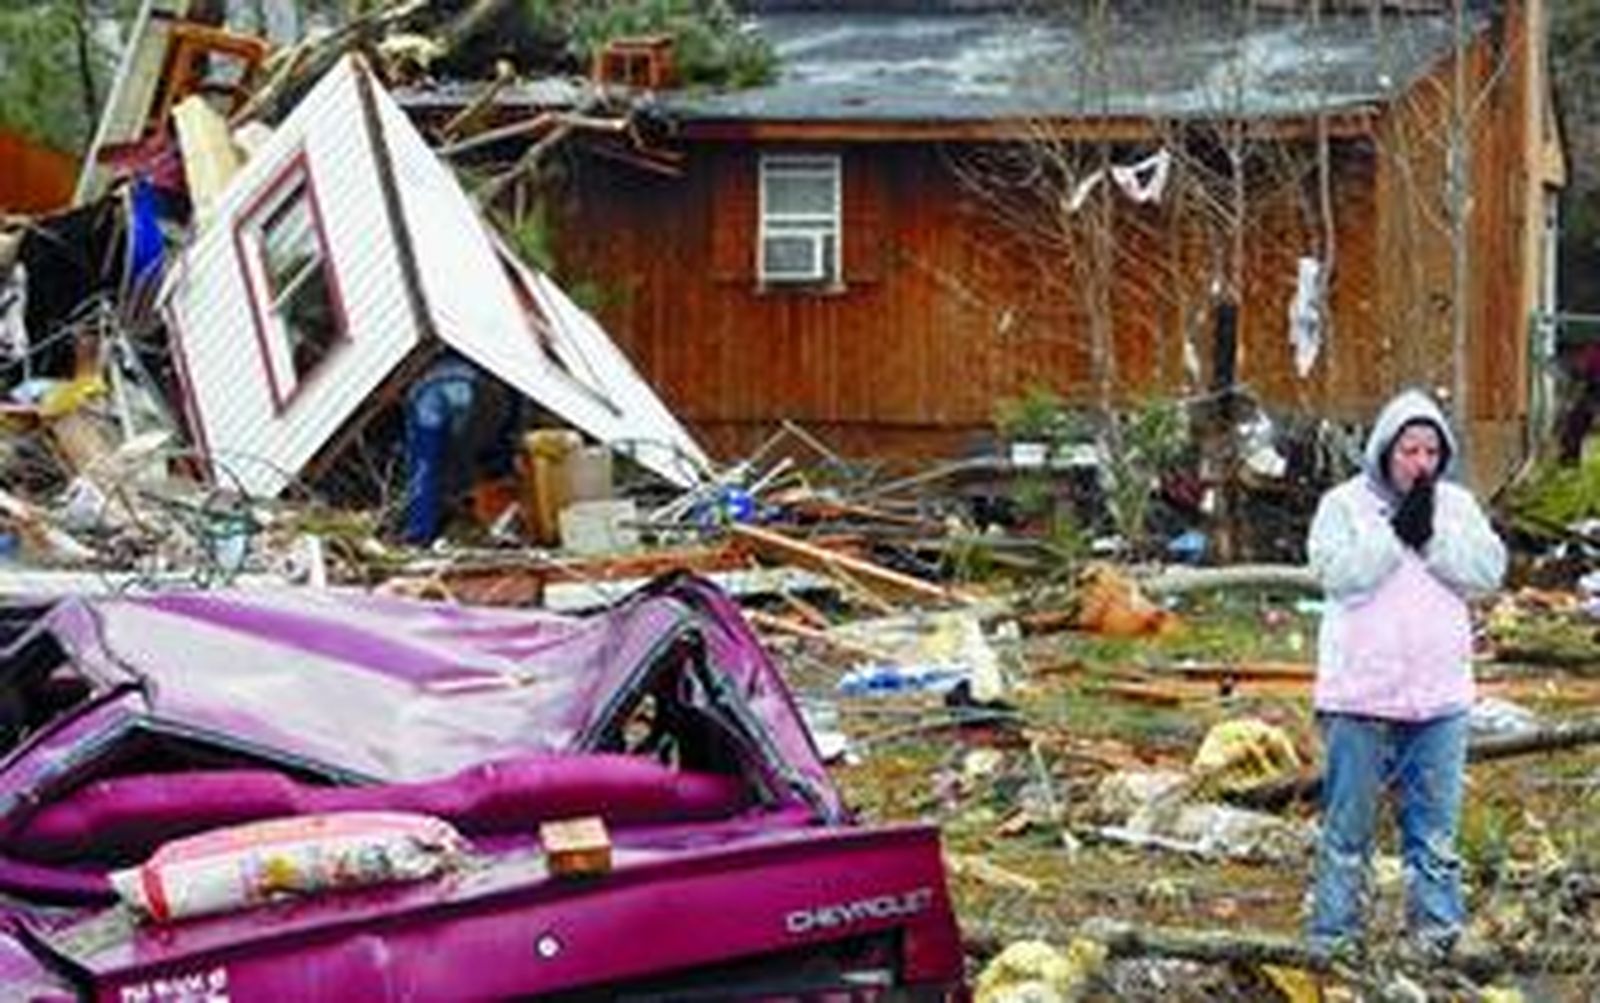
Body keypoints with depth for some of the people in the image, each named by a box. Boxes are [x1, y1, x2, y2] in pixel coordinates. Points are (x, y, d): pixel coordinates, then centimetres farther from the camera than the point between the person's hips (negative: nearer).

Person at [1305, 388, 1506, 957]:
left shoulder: (1457, 505, 8)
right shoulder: (1344, 504, -2)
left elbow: (1489, 570, -4)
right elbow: (1338, 573, -16)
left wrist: (1431, 536, -14)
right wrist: (1396, 533, -17)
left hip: (1439, 697, 3)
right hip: (1359, 696, -3)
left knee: (1435, 826, 9)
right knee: (1348, 825, 4)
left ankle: (1437, 930, 17)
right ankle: (1334, 934, 12)